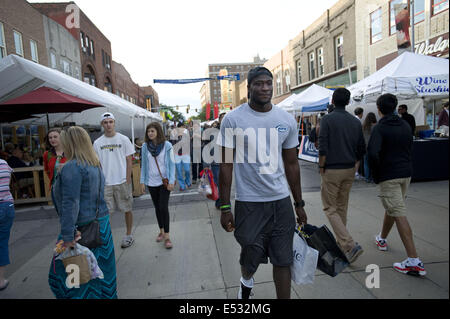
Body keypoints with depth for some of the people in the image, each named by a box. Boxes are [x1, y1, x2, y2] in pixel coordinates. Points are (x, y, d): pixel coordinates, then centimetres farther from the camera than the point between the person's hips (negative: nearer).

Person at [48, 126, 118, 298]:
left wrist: (67, 236, -21)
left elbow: (70, 204, -22)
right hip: (102, 223, 8)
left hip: (82, 227, -8)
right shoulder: (95, 165, 10)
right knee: (100, 269, 18)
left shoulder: (72, 167, -16)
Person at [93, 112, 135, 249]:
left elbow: (129, 161, 0)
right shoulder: (97, 143, 5)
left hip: (122, 181, -1)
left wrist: (128, 181, -6)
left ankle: (128, 235, 23)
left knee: (127, 209, 7)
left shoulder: (123, 139, 0)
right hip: (105, 183, 2)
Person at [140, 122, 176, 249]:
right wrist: (142, 181, 4)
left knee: (163, 207, -8)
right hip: (151, 182, 3)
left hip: (164, 181, -3)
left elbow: (171, 164, -5)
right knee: (157, 207, 13)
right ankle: (161, 231, 28)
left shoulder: (167, 145, -6)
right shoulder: (145, 146, 2)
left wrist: (171, 181, -10)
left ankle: (167, 236, 1)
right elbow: (144, 165, 7)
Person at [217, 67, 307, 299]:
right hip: (249, 202, -2)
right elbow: (226, 165, -5)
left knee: (283, 261, 10)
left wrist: (299, 204, 11)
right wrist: (225, 208, -7)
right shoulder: (233, 119, -7)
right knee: (251, 258, 14)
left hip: (282, 201, 3)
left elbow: (291, 164, 9)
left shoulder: (287, 120, 3)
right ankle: (246, 281, 49)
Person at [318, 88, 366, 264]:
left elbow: (323, 148, -16)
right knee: (342, 207, 18)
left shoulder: (327, 119, -10)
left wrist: (321, 168, -4)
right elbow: (362, 150, 9)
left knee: (330, 208, 3)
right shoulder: (356, 122, 6)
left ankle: (350, 245, -8)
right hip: (349, 170, 6)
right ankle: (340, 243, 28)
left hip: (332, 170, -6)